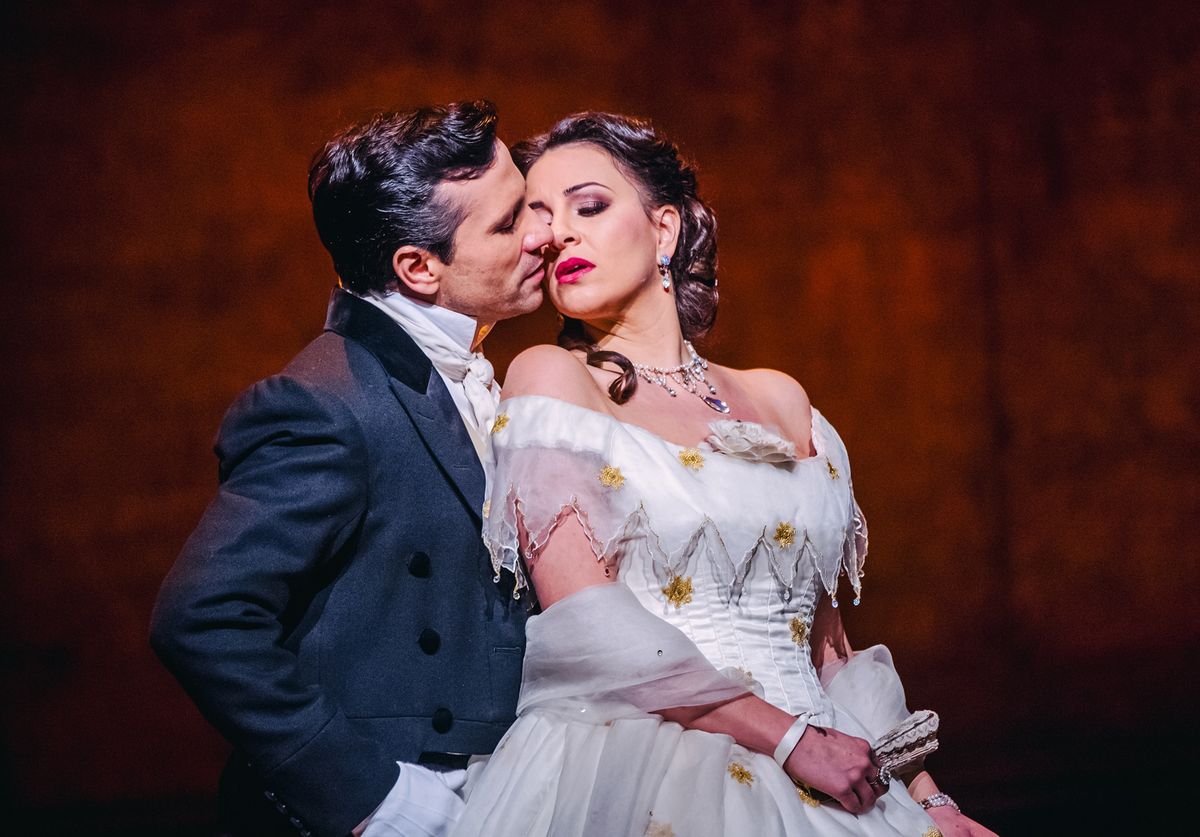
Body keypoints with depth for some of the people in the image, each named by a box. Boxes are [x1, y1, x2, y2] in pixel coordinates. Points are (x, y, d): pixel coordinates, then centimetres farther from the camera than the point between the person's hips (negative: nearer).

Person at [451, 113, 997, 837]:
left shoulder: (777, 400, 15)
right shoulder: (550, 380, 1)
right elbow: (585, 625, -9)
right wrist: (790, 736, -11)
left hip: (822, 771, 4)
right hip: (636, 773, -4)